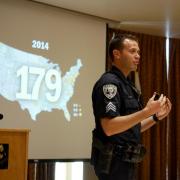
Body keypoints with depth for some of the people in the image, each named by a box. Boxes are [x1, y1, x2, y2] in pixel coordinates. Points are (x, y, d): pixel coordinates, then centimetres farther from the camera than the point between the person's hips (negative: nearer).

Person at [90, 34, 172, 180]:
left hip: (125, 161, 9)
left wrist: (156, 117, 6)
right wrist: (146, 111, -26)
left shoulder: (127, 84, 15)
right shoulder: (109, 82, -14)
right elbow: (109, 127, -25)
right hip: (114, 162, -9)